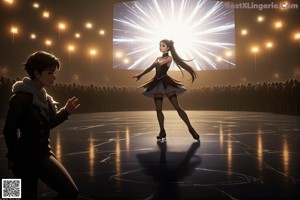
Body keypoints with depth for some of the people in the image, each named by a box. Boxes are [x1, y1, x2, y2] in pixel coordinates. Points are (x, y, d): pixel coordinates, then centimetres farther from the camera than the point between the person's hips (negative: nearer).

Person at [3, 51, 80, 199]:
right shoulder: (21, 97, -19)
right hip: (25, 158, -8)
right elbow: (9, 130, -16)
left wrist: (66, 111, 1)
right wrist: (14, 157, -7)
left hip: (43, 153, 8)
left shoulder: (43, 96, 7)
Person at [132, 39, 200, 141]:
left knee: (177, 107, -11)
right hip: (157, 84, 7)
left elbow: (160, 64, -14)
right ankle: (162, 131, 10)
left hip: (167, 83, -7)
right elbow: (151, 68, 26)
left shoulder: (169, 58, -2)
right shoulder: (158, 58, 19)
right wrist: (140, 75, 29)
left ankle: (190, 128, -7)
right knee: (158, 109, 3)